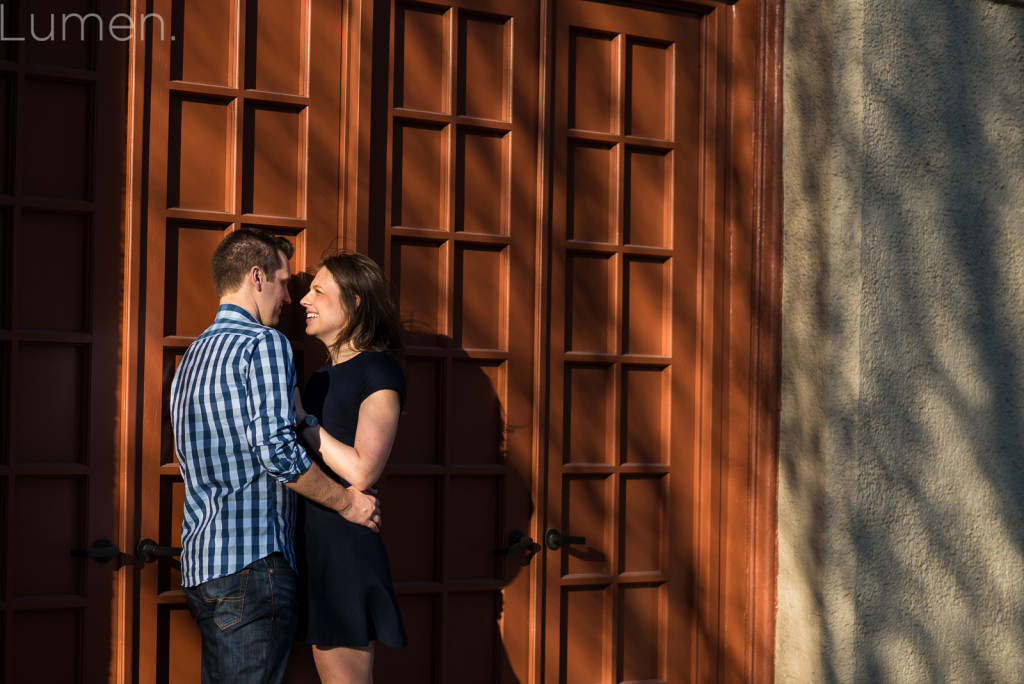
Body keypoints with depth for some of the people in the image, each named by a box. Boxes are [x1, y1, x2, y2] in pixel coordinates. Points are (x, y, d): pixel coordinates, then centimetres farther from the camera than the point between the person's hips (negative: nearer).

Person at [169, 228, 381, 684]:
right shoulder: (264, 343, -9)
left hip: (199, 562, 9)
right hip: (252, 561, -9)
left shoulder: (192, 356, 19)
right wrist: (346, 502, -7)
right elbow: (277, 449, -20)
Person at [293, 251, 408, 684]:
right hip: (312, 545, 9)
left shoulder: (378, 370, -9)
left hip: (346, 546, -9)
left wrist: (300, 416, -13)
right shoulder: (323, 377, 17)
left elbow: (361, 472, -18)